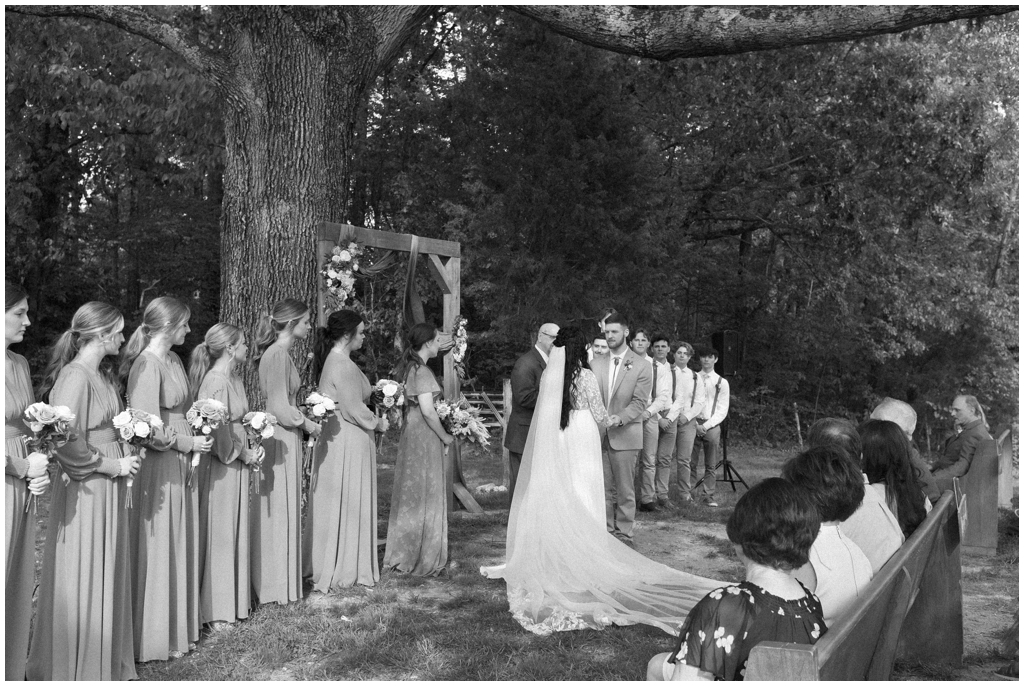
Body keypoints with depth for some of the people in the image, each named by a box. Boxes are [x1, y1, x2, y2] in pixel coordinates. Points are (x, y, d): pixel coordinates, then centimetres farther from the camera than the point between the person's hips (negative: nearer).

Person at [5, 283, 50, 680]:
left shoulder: (20, 364, 8)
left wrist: (40, 468, 0)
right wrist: (24, 467, -12)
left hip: (22, 488, 7)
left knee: (18, 584, 16)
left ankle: (13, 670, 31)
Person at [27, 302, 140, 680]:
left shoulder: (104, 373, 9)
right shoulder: (74, 376, -18)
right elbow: (65, 442, -24)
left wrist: (124, 455, 5)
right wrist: (112, 465, -16)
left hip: (109, 487, 9)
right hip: (86, 490, -9)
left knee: (106, 574, 17)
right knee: (83, 576, 4)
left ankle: (107, 658, 30)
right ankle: (78, 667, 20)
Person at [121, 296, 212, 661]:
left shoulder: (174, 360, 10)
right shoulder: (147, 365, -17)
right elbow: (147, 429, -21)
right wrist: (189, 443, -12)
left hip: (181, 466, 9)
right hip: (159, 469, -9)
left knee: (181, 547, 15)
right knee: (158, 552, 4)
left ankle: (179, 627, 28)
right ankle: (154, 636, 18)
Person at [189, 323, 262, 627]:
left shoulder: (234, 379, 10)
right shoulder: (215, 381, -19)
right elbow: (217, 431, -23)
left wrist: (251, 448, 5)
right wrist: (243, 454, -12)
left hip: (236, 465, 9)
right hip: (220, 468, -9)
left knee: (235, 532, 16)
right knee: (218, 534, 2)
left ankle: (234, 599, 28)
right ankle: (214, 609, 14)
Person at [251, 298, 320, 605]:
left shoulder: (279, 353, 12)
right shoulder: (278, 355, -18)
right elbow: (280, 409, -22)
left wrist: (304, 417, 13)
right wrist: (307, 424, -8)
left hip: (283, 438, 10)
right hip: (281, 441, -10)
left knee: (280, 511, 16)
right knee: (278, 511, 1)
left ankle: (273, 577, 27)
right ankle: (277, 584, 12)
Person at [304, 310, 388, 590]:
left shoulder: (333, 360, 10)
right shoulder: (344, 366, -20)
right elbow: (354, 410, -20)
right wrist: (378, 423, -5)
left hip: (335, 438, 10)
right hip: (349, 443, -10)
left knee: (335, 503, 16)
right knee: (347, 503, 1)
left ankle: (326, 563, 26)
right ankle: (344, 568, 13)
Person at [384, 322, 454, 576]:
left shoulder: (407, 367, 11)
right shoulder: (422, 371, -17)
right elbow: (428, 410, -23)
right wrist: (445, 436, -12)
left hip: (411, 432, 9)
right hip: (424, 435, -9)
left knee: (410, 495, 15)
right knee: (425, 495, 0)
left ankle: (402, 554, 25)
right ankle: (423, 560, 9)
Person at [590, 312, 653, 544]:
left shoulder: (641, 366, 0)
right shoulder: (595, 363, 11)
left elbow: (639, 402, -6)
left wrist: (620, 418, -22)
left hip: (625, 434, -3)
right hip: (599, 434, 3)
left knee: (625, 490, 2)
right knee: (603, 489, 8)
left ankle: (624, 534, 12)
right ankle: (605, 532, 18)